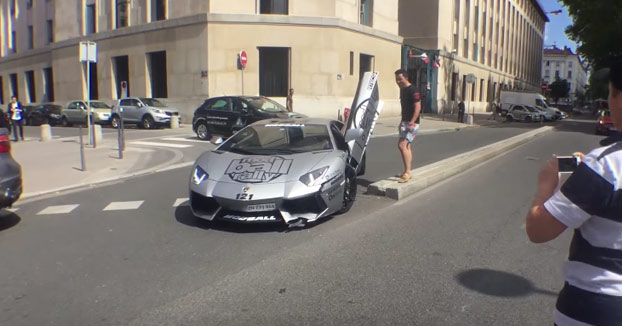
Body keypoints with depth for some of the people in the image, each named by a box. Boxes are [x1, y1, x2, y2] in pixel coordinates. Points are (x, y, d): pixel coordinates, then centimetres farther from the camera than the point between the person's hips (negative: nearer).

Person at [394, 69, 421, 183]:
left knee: (402, 145, -19)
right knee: (406, 146, 13)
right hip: (405, 122, 10)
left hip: (411, 123, -10)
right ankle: (407, 172, 22)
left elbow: (418, 107, -21)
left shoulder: (412, 90, -15)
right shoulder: (402, 89, 12)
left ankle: (407, 172, -17)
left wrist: (412, 122, -30)